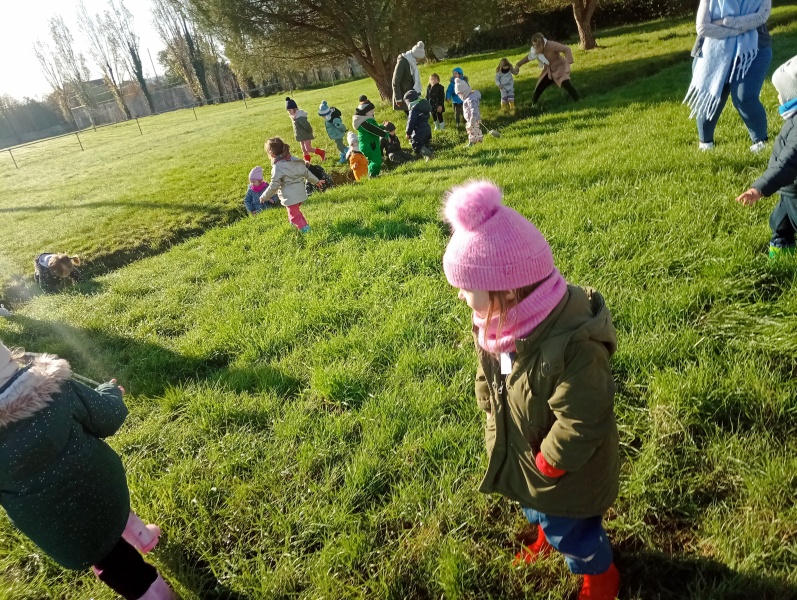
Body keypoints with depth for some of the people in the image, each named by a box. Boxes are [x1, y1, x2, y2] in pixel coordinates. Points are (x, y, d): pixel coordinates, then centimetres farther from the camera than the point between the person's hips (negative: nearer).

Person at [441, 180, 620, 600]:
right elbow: (487, 379, 1)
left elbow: (581, 422, -32)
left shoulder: (572, 345, -41)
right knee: (537, 509, 34)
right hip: (521, 455, 7)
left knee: (569, 530, 21)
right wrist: (495, 421, -6)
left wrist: (547, 464, -20)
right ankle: (548, 537, 67)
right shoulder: (497, 324, -16)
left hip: (564, 471, -7)